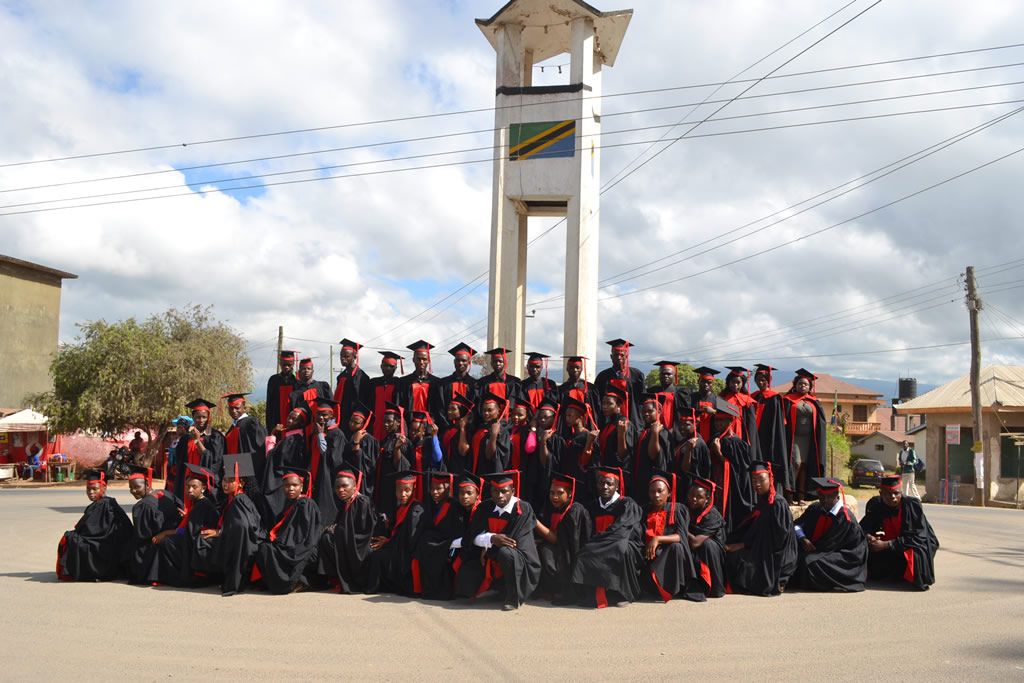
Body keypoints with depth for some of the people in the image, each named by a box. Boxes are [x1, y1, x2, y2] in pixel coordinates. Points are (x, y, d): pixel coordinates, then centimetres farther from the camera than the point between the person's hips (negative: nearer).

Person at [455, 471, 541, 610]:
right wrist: (491, 538, -24)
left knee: (505, 553, -38)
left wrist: (488, 549, -8)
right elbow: (474, 536, -3)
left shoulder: (523, 510, -11)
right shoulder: (486, 509, 3)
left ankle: (513, 598, -16)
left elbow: (514, 542, -16)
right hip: (490, 561, 6)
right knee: (466, 574, -18)